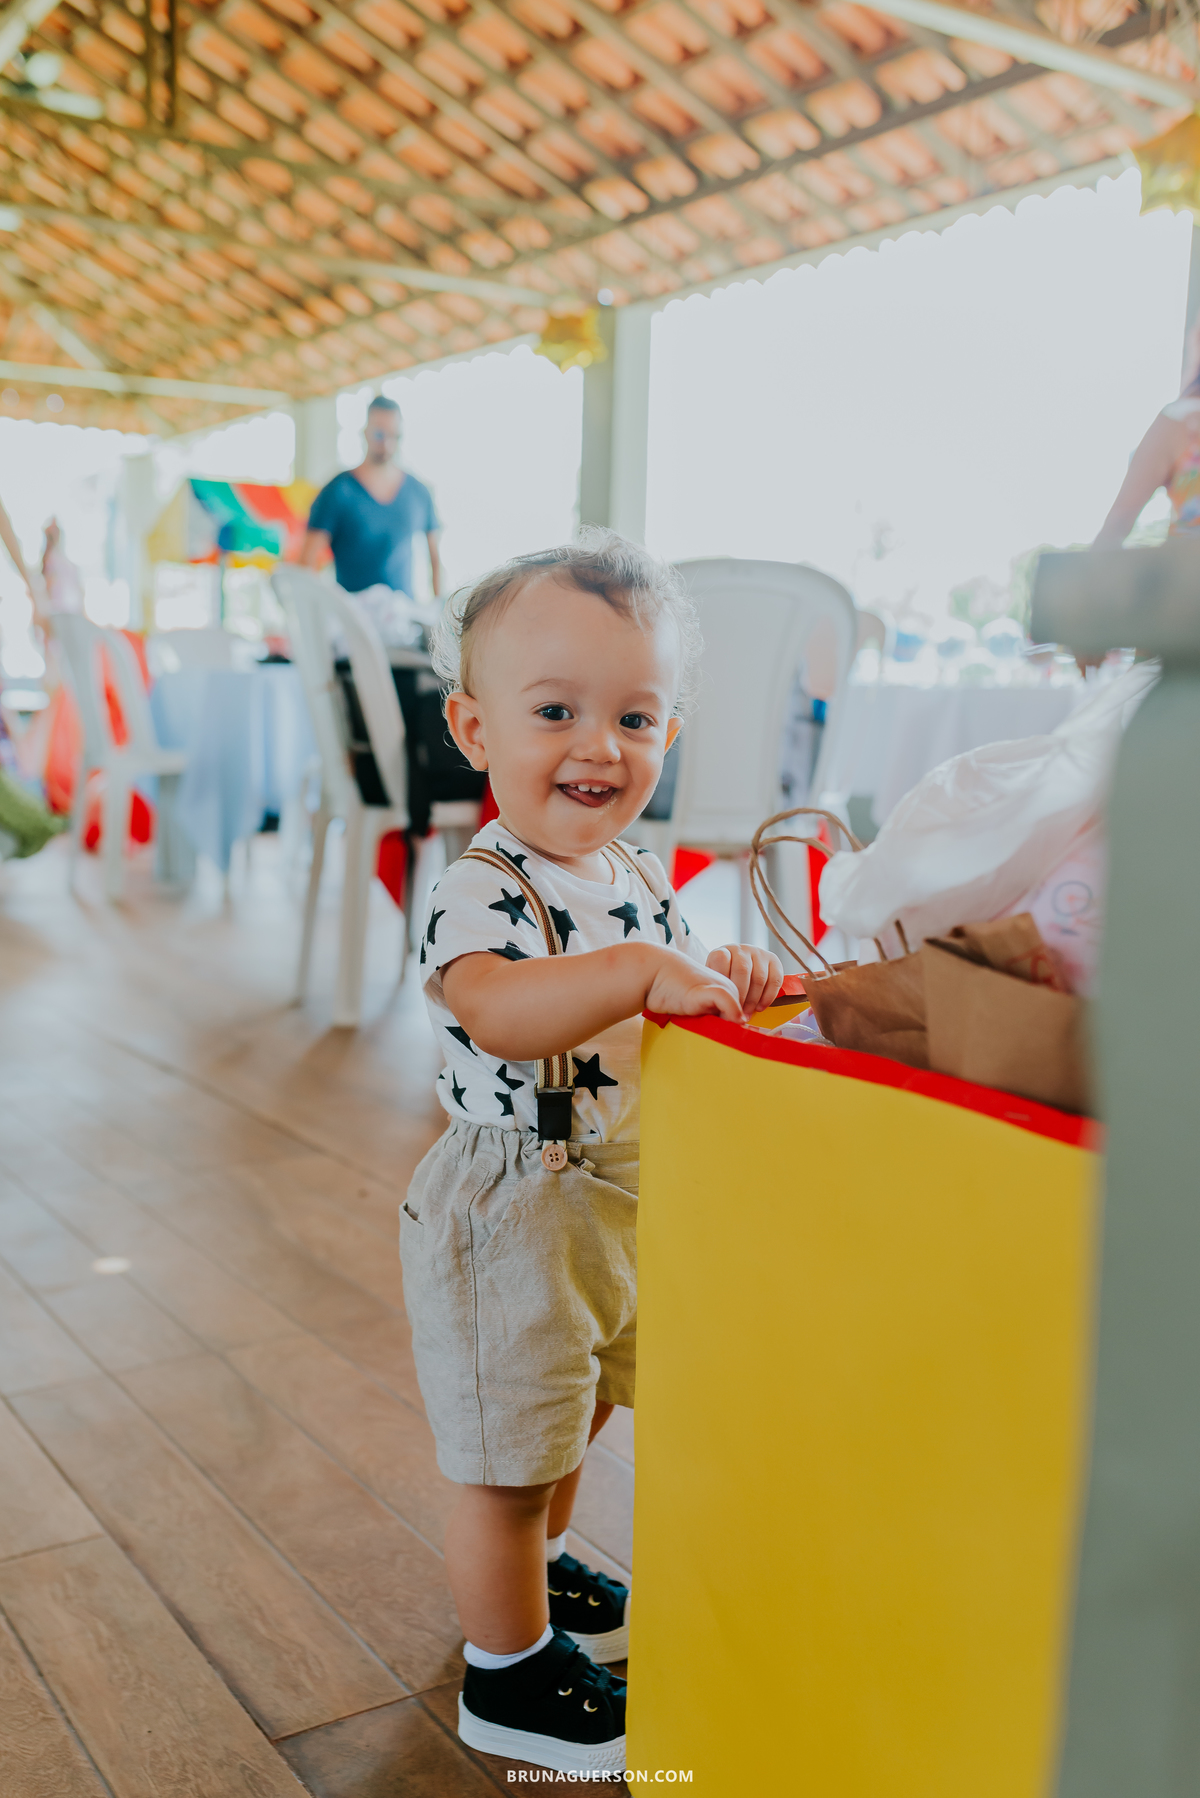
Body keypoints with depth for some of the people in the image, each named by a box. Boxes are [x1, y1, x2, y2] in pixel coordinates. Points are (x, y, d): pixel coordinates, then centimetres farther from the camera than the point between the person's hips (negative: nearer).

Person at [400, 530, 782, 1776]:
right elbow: (499, 1012, -43)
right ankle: (506, 1680, 30)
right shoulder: (480, 891, -24)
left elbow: (678, 1014, 13)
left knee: (572, 1414, 28)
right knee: (510, 1460, 8)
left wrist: (727, 977, -5)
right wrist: (646, 974, -51)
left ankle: (539, 1573, 53)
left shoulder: (637, 879, 2)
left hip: (621, 1198, 8)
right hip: (512, 1213, -8)